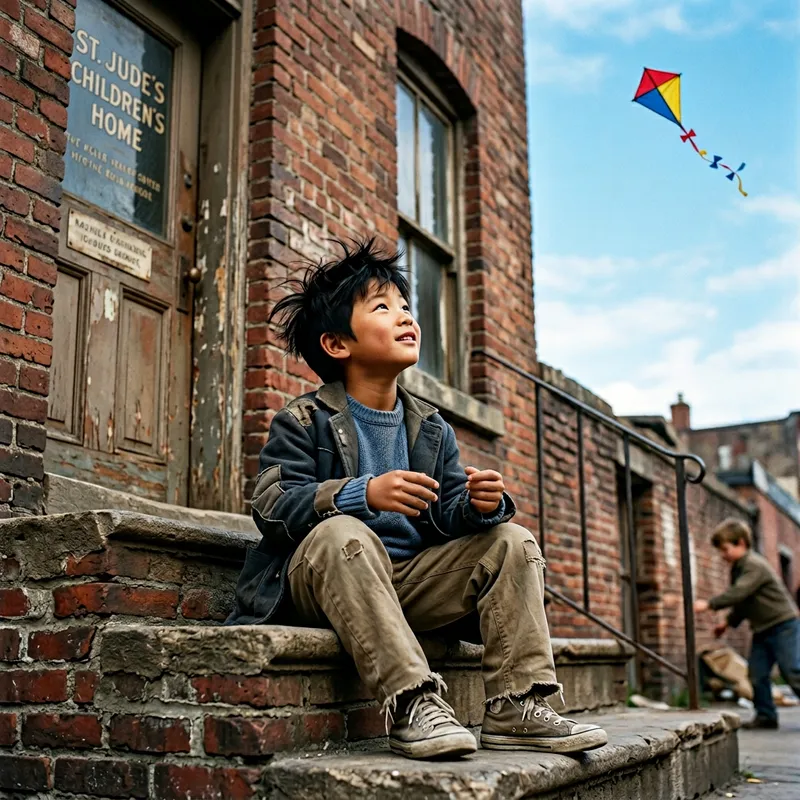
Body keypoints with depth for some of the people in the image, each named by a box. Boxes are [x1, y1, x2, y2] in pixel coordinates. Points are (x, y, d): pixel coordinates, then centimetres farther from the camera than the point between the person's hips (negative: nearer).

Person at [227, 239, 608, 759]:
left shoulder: (431, 429, 12)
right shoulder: (304, 421, -5)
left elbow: (448, 516, 5)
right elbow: (272, 505, -18)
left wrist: (481, 505, -20)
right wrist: (365, 493, -33)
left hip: (408, 580, 6)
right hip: (323, 579, -5)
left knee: (512, 543, -7)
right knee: (342, 534, -38)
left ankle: (517, 707, -15)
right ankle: (412, 702, -40)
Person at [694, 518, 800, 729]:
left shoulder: (755, 565, -19)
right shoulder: (737, 568, 12)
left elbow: (739, 593, -31)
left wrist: (709, 604, -34)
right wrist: (729, 622, 17)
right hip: (763, 630, 9)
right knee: (757, 675, 4)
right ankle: (766, 715, 10)